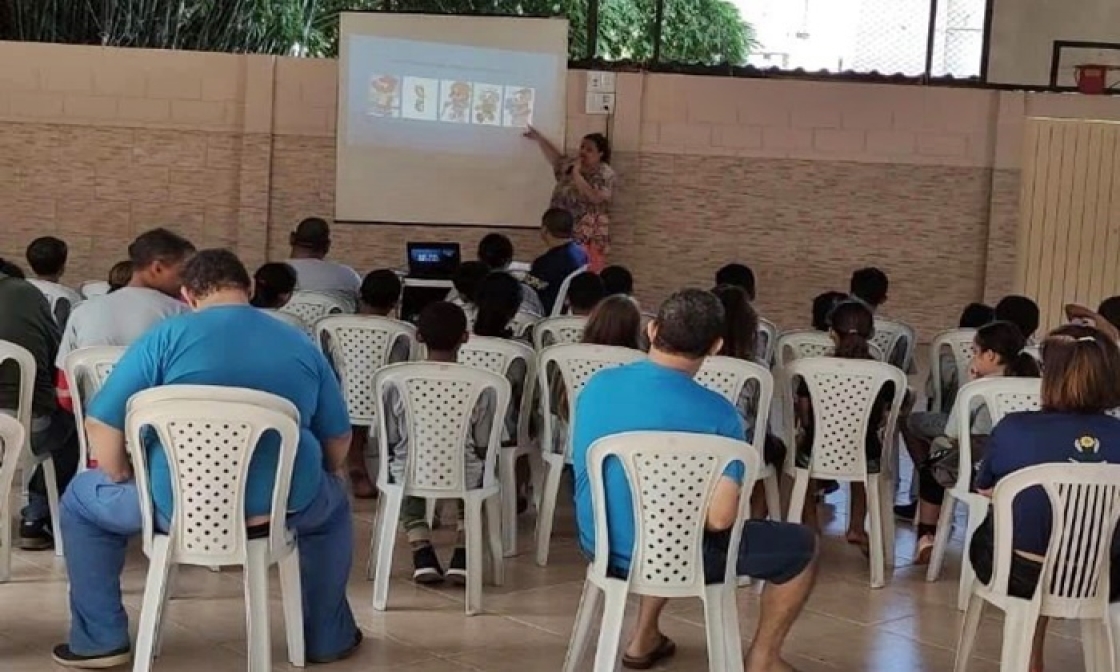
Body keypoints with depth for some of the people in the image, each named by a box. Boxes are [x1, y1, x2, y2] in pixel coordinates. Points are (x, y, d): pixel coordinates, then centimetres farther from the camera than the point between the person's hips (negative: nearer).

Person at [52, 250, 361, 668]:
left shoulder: (167, 336, -1)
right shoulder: (302, 346, 9)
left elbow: (101, 423, -4)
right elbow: (338, 442, 16)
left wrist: (122, 480, 12)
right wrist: (312, 478, 35)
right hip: (284, 505, 3)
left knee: (82, 497, 26)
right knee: (333, 503, 38)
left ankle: (101, 639, 25)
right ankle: (328, 637, 36)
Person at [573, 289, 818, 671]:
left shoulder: (596, 386, -4)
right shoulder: (716, 413, -21)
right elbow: (719, 518, -26)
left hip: (598, 546, 6)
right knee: (800, 546, 15)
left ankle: (645, 638, 42)